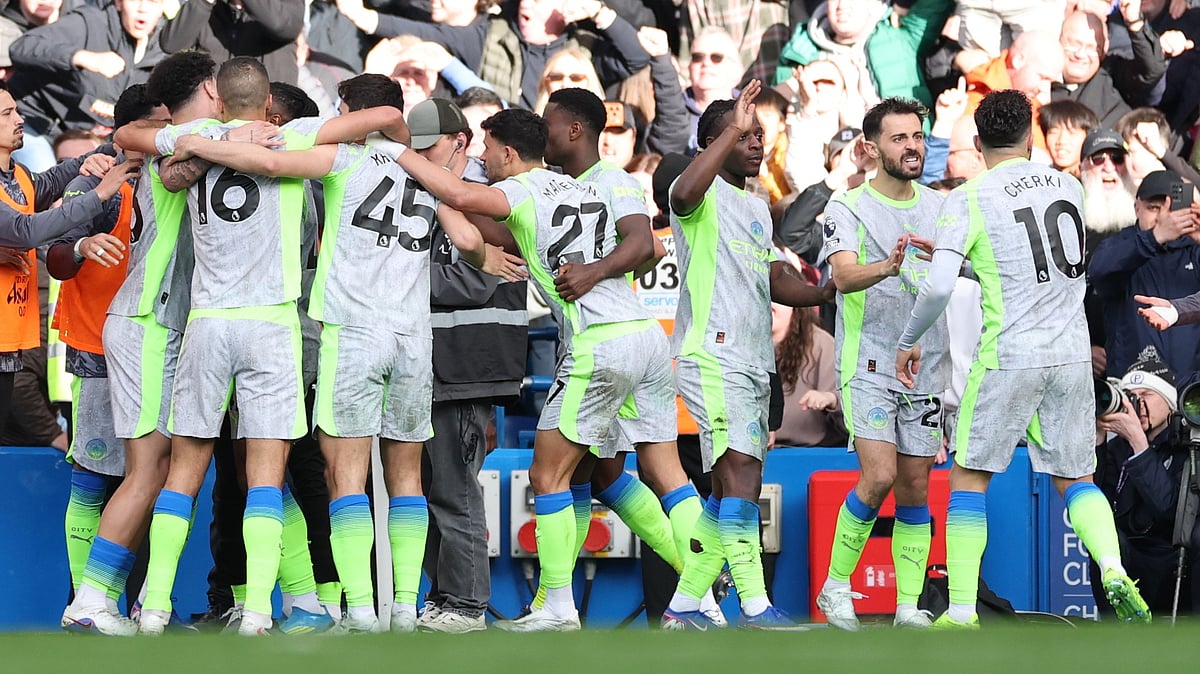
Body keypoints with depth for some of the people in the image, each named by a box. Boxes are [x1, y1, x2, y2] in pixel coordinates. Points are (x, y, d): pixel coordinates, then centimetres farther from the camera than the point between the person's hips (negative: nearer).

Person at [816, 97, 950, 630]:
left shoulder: (940, 207, 10)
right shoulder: (848, 208, -5)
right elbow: (843, 275, -21)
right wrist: (889, 267, -42)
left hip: (926, 367, 5)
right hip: (869, 366, -4)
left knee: (915, 488, 4)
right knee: (879, 476, -17)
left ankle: (908, 606, 10)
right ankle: (835, 585, -1)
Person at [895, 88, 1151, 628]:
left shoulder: (969, 200, -8)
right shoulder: (1069, 187, 8)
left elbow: (938, 286, -16)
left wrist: (909, 340, 1)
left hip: (1009, 356, -4)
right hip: (1072, 355, 4)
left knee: (969, 478, 7)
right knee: (1075, 478, 14)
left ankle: (961, 613, 2)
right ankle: (1114, 574, -12)